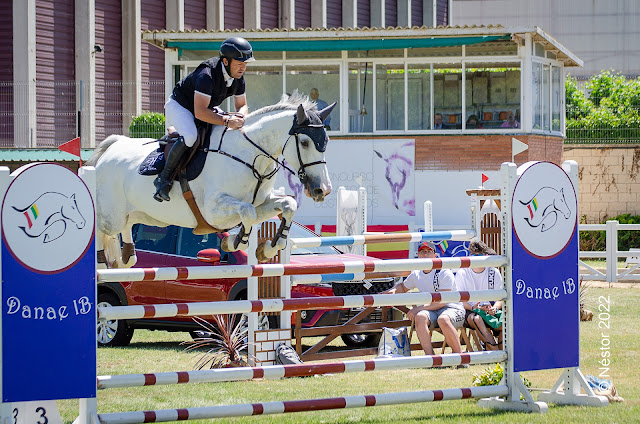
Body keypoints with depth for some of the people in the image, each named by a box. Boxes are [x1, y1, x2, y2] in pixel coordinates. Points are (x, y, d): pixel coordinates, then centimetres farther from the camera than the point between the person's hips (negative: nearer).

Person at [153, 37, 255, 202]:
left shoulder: (238, 77, -10)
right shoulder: (207, 75, -35)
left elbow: (242, 105, 2)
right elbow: (200, 112, -40)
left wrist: (239, 116, -22)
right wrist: (227, 121, -46)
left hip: (207, 107, 8)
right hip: (179, 106, -8)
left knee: (237, 131, -2)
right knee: (190, 136, -35)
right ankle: (164, 178, -22)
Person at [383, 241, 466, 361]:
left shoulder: (445, 273, -7)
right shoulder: (416, 275, 13)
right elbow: (403, 287, 35)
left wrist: (419, 308, -17)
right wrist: (393, 290, 10)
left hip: (452, 308, -5)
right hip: (431, 311, 5)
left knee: (443, 320, -40)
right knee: (420, 317, -31)